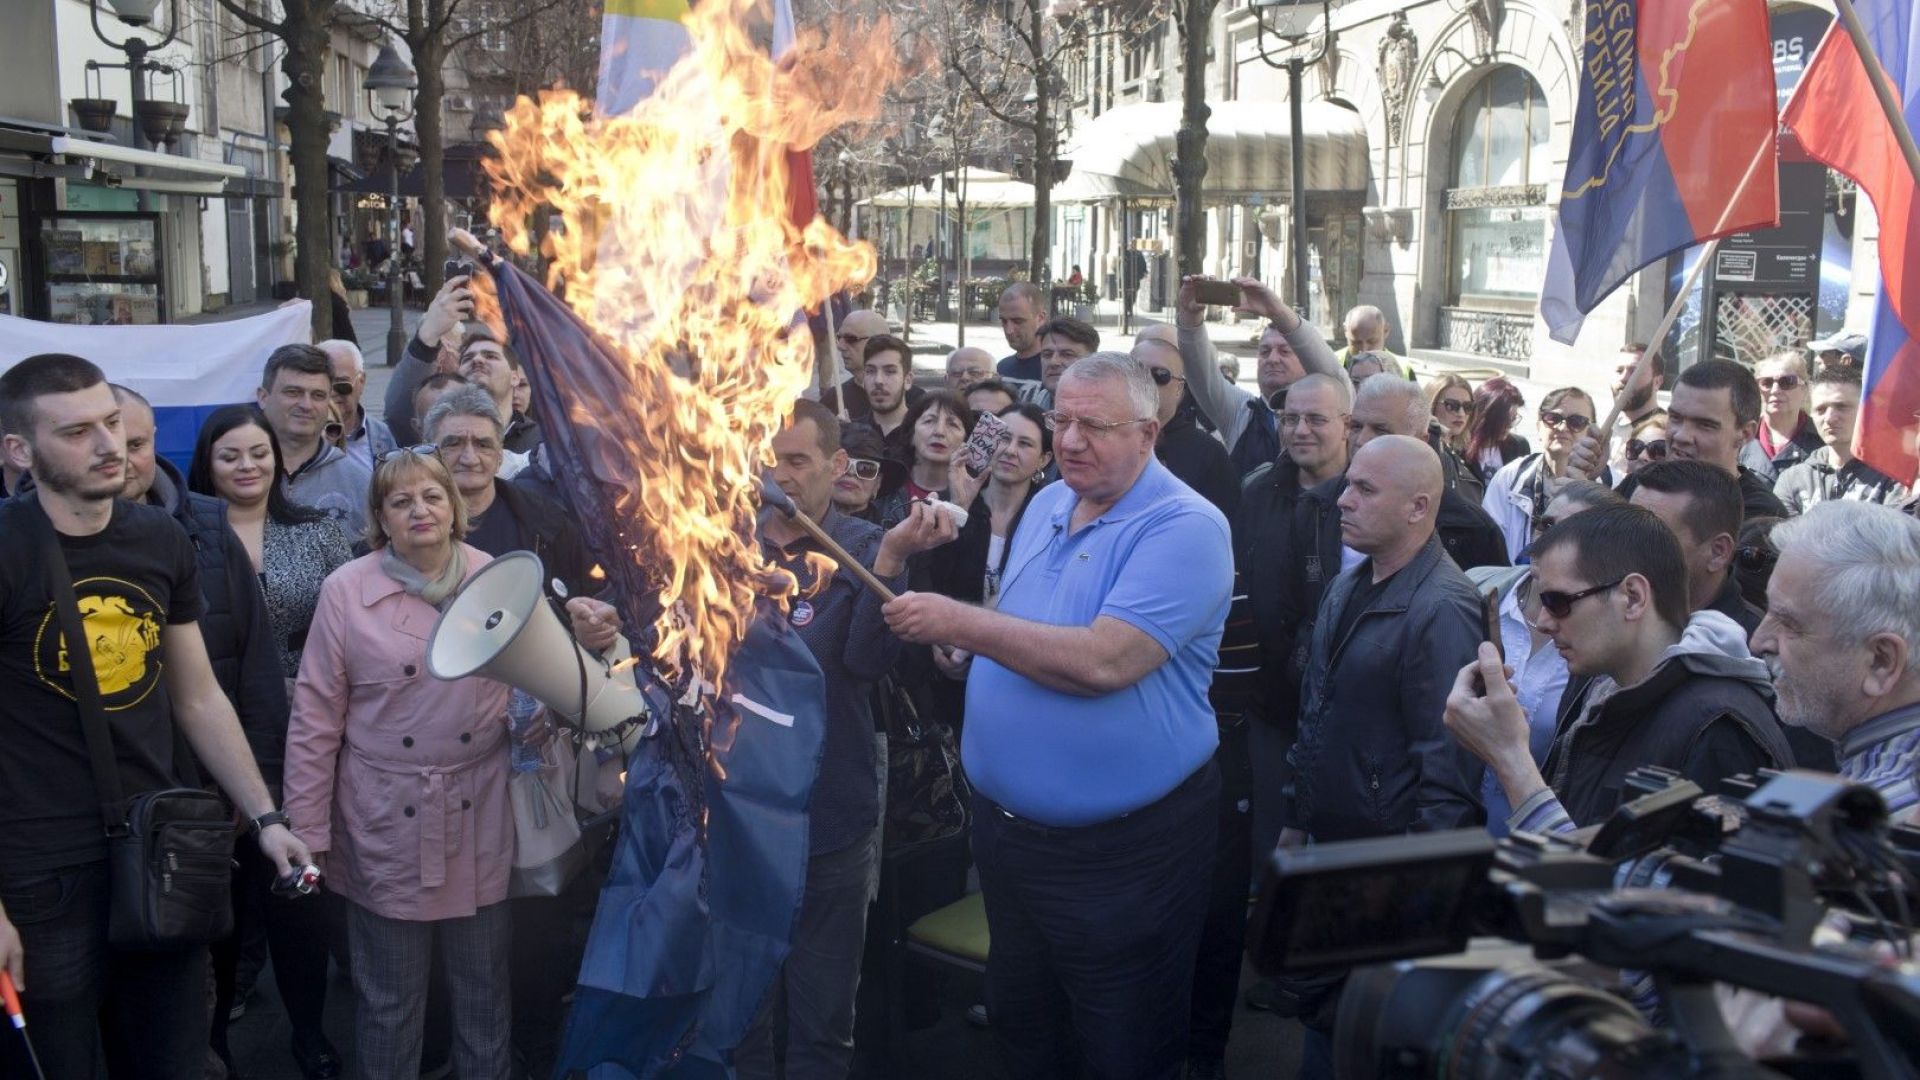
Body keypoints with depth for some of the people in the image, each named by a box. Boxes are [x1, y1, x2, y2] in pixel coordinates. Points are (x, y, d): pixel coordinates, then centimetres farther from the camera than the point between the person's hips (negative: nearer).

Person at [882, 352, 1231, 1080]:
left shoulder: (1184, 528, -20)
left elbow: (1103, 662, -30)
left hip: (1122, 847, -8)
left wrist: (959, 623, -24)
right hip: (1004, 823, 8)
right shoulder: (1047, 507, 7)